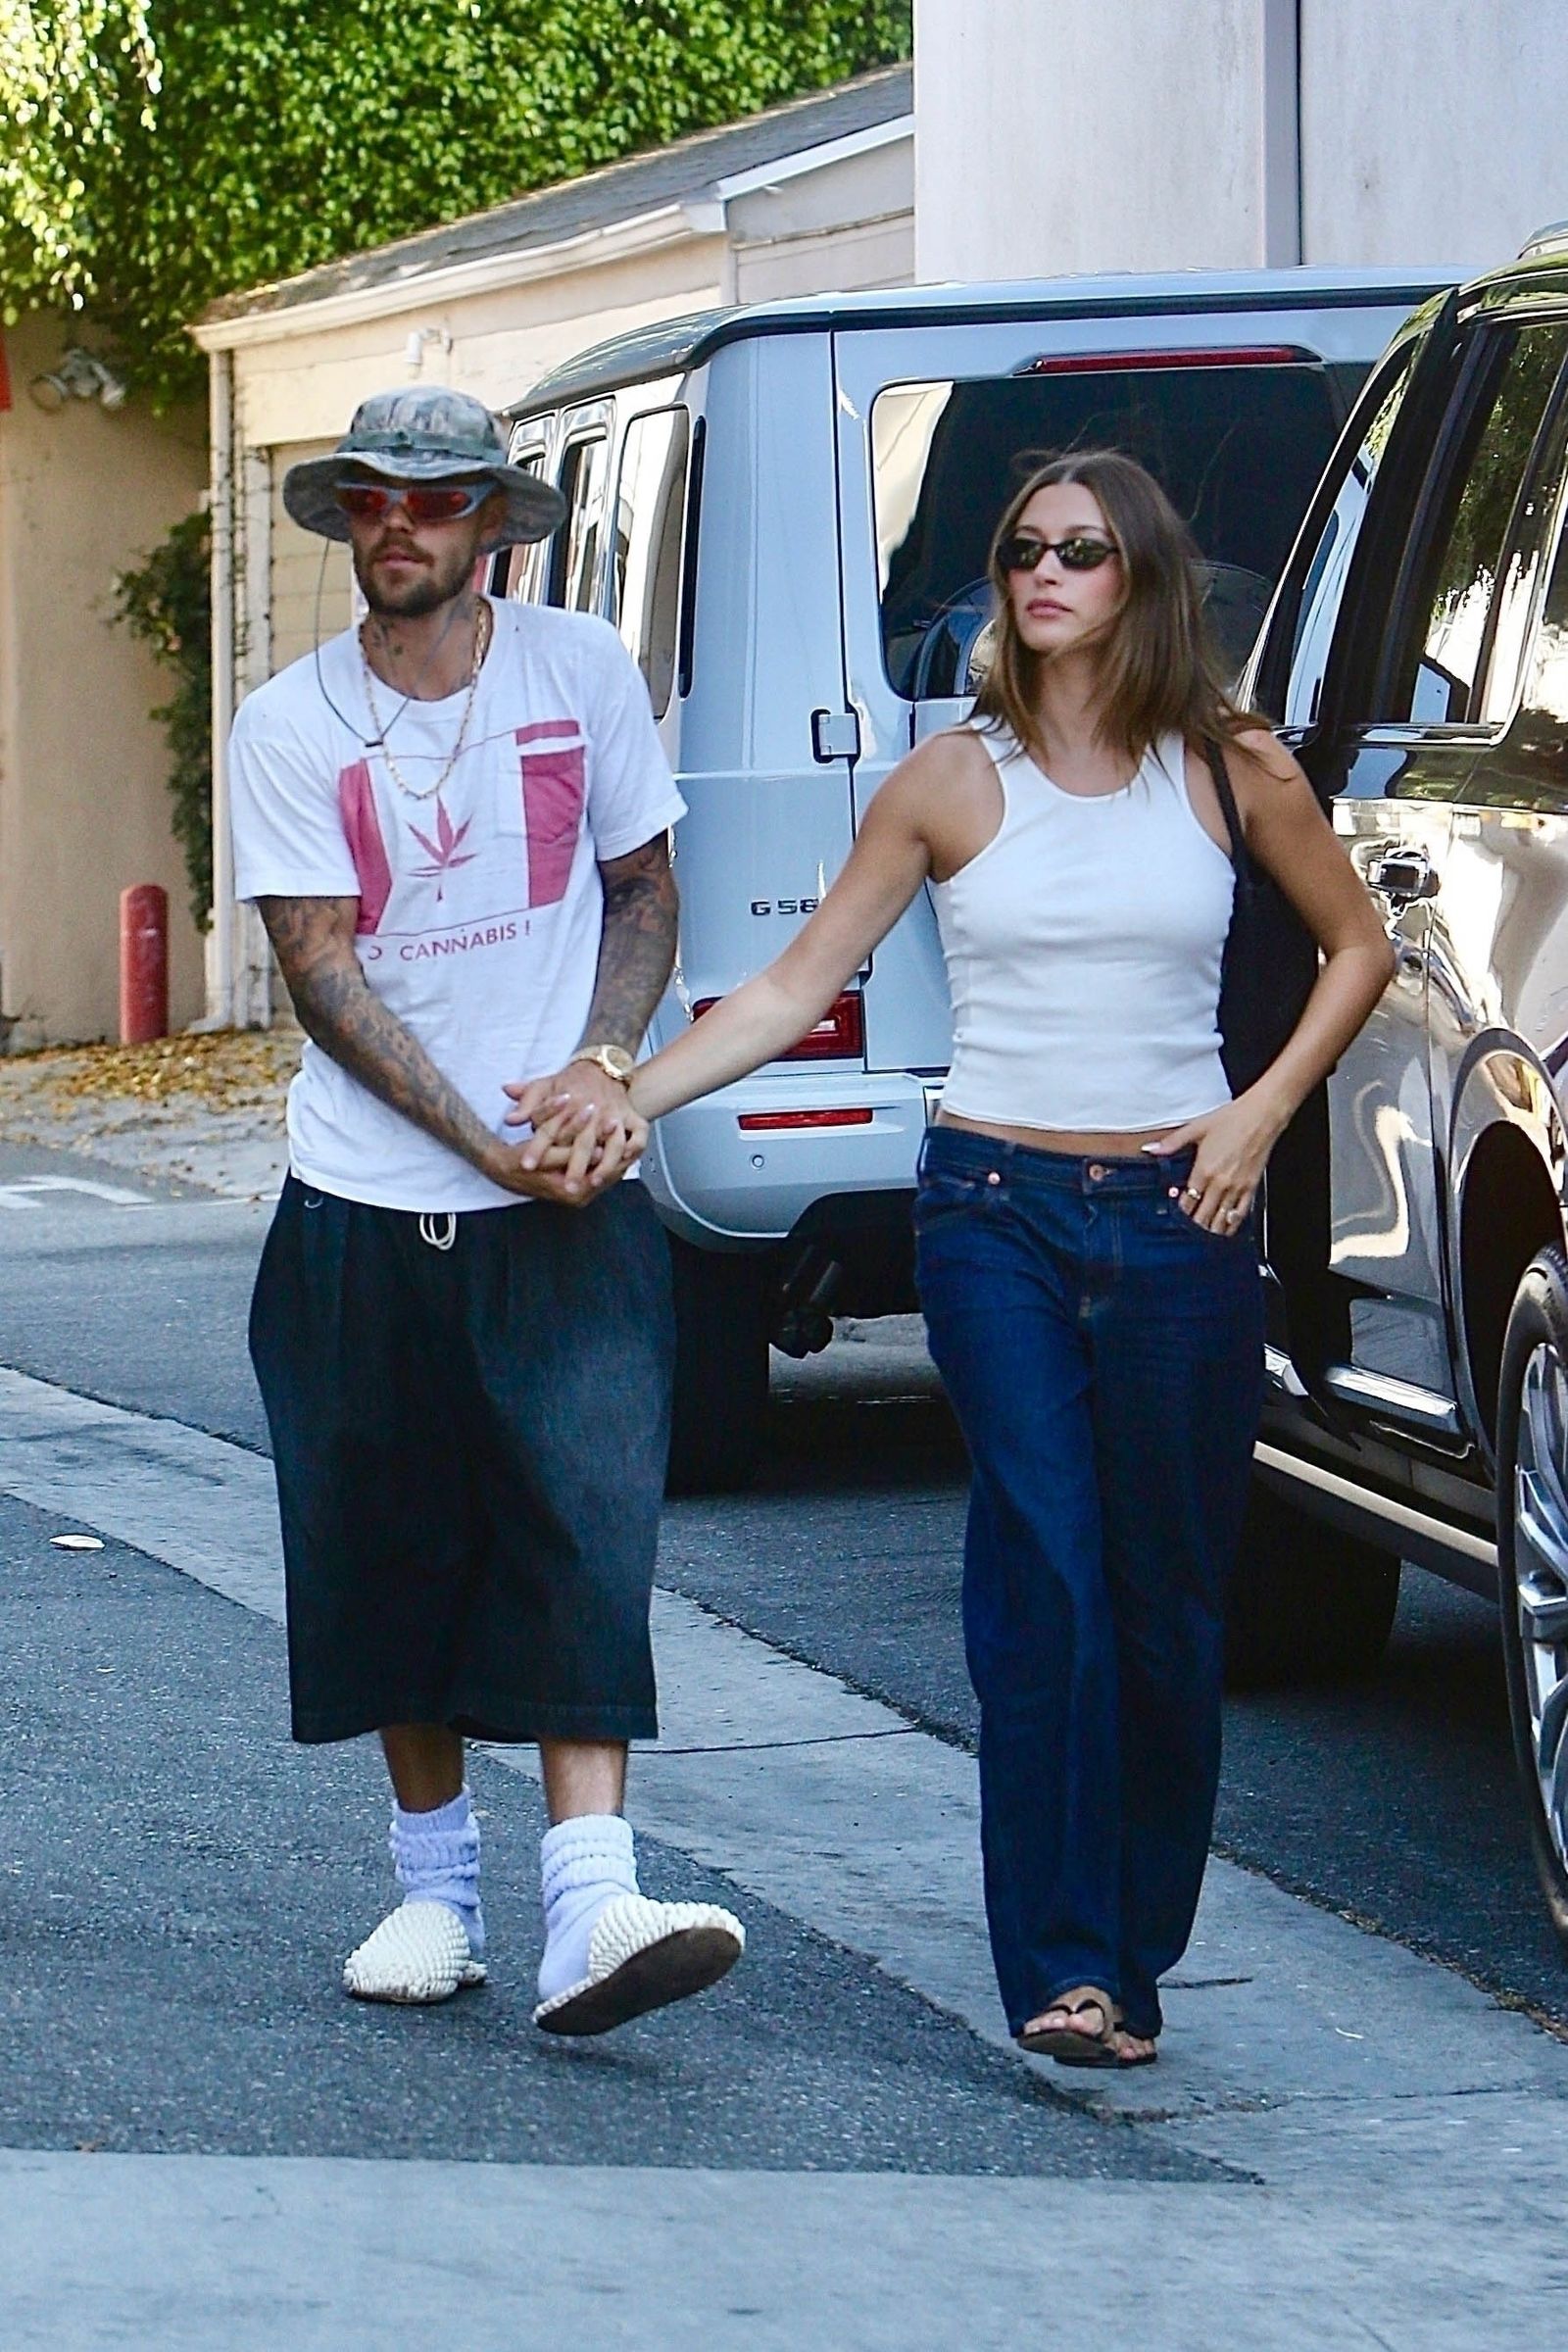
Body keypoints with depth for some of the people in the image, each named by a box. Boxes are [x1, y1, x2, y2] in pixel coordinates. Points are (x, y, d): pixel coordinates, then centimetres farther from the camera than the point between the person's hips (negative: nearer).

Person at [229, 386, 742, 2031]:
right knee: (393, 1555, 8)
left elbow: (643, 889, 11)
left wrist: (606, 1066, -8)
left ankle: (590, 1908, -22)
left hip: (569, 1211, -1)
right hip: (367, 1207, 1)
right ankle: (435, 1886, 24)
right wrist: (484, 1141, -17)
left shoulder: (580, 673, 4)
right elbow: (320, 971, -6)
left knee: (587, 1527, -14)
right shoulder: (289, 728, -1)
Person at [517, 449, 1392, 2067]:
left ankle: (1136, 1950, 16)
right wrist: (625, 1097, -6)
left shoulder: (1230, 771, 3)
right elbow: (795, 989, 5)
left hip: (1179, 1215, 1)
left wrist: (1264, 1113, 4)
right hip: (998, 1213, -1)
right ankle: (1060, 1967, -9)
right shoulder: (953, 782, 3)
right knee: (1044, 1575, -11)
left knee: (1170, 1594, 3)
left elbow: (1355, 945, 17)